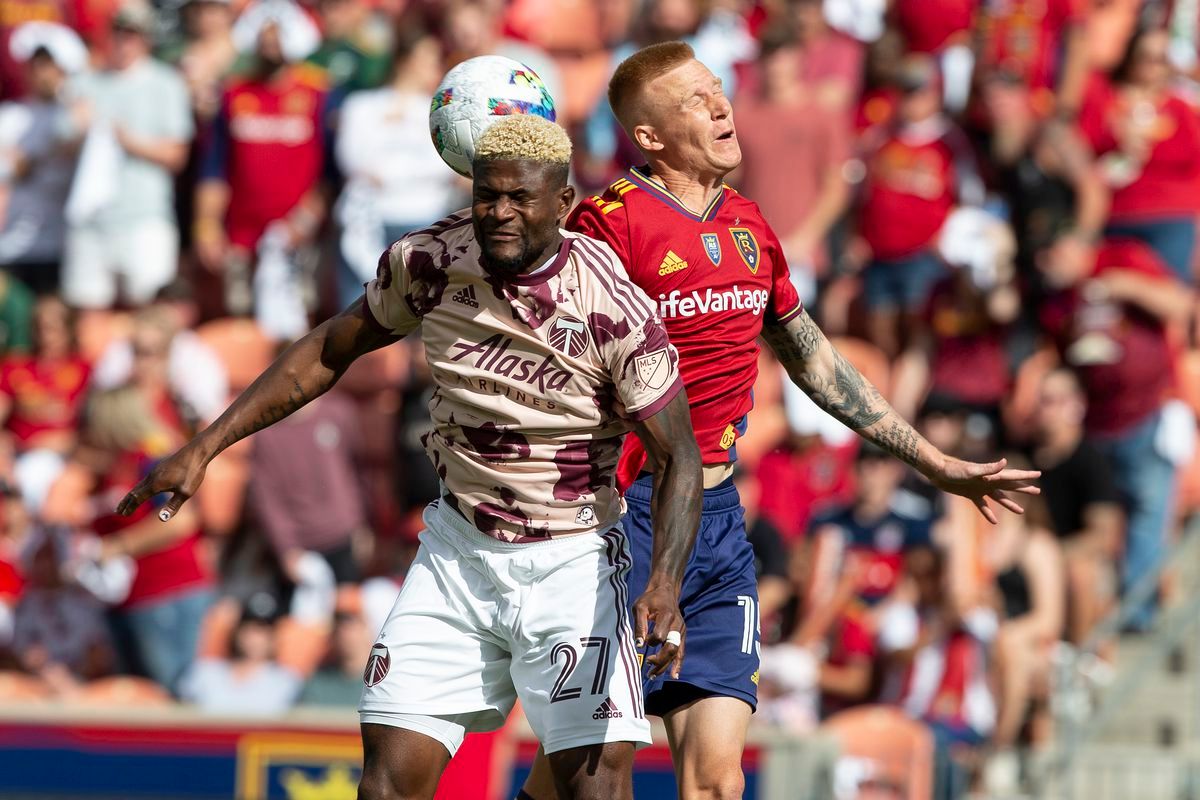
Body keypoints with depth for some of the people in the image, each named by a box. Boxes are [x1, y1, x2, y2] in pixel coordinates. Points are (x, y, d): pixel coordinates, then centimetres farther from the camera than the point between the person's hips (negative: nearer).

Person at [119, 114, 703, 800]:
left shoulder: (613, 306, -19)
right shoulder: (428, 261, -8)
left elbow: (680, 456, -16)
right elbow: (328, 353, 8)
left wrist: (666, 583, -32)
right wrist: (205, 448, 5)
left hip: (571, 562, -3)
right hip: (458, 548, 3)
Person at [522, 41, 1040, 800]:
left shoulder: (748, 224, 12)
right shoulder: (613, 223, -10)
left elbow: (814, 359, 23)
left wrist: (937, 465, 26)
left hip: (719, 517, 6)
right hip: (628, 511, -6)